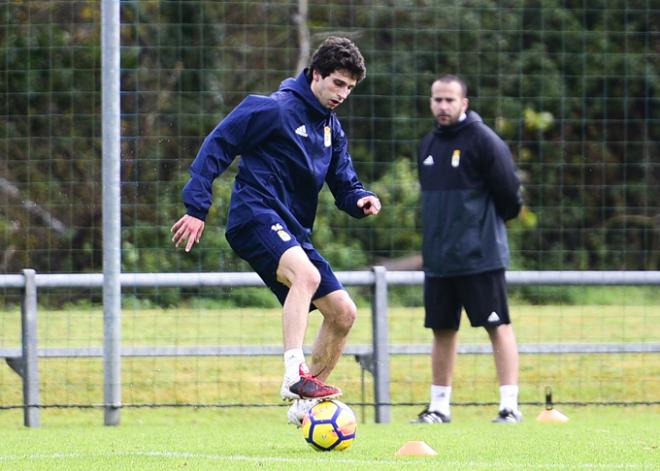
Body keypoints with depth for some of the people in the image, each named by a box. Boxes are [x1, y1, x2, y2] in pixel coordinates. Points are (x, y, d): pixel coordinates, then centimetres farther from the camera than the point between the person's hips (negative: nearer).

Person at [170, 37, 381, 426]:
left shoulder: (331, 128, 16)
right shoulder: (274, 109, -8)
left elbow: (344, 185, 19)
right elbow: (217, 145, -8)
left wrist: (361, 199, -6)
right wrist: (197, 208, -13)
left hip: (294, 232, 9)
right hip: (256, 215, -9)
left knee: (343, 313, 5)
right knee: (306, 274, -36)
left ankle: (304, 405, 15)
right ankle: (294, 376, -42)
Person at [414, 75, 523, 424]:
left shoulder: (483, 141, -10)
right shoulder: (428, 145, 13)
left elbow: (509, 194, -9)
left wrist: (485, 224, 5)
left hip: (480, 257, -7)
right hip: (438, 258, 7)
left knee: (498, 327, -6)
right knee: (442, 330, 10)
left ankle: (510, 405, -6)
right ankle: (439, 407, 17)